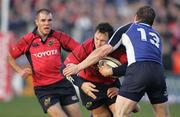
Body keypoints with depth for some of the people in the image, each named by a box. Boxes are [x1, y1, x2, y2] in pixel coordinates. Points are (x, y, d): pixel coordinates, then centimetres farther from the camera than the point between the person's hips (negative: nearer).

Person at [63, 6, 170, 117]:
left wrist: (78, 67, 21)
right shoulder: (157, 35, 33)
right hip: (159, 72, 4)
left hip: (137, 70, -4)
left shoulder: (127, 28, 22)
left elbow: (103, 51, 16)